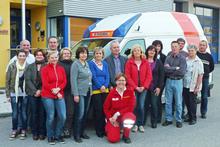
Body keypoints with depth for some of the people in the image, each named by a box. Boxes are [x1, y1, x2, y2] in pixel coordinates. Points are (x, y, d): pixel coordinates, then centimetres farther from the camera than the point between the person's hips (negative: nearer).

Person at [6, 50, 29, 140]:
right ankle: (14, 130, 22)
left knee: (24, 113, 6)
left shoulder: (28, 67, -2)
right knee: (15, 113, 5)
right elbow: (7, 81, 2)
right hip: (14, 93, 0)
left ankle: (23, 131, 20)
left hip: (25, 94, 0)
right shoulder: (12, 66, -1)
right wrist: (8, 94, -1)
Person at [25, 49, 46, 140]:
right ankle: (35, 132, 12)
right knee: (34, 112, 4)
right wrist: (35, 91, -9)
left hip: (43, 93, -2)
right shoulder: (30, 67, 11)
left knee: (42, 112, 0)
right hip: (33, 93, 2)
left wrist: (40, 90, -12)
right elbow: (27, 79, 1)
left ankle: (42, 132, 9)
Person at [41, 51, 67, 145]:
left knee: (63, 116, -2)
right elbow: (45, 84, -8)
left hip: (60, 96, 4)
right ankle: (50, 136, 17)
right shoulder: (45, 69, 0)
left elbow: (64, 82, 5)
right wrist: (56, 93, -12)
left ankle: (58, 135, 17)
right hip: (48, 96, -3)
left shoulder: (61, 69, 12)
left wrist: (58, 89, -14)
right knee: (50, 117, -1)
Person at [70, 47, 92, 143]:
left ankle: (82, 132, 23)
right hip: (80, 92, -7)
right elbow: (73, 80, -15)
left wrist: (90, 90, 12)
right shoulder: (75, 64, -9)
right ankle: (77, 135, 3)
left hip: (88, 92, 7)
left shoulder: (86, 64, 12)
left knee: (85, 113, 11)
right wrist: (75, 94, -19)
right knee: (80, 114, -7)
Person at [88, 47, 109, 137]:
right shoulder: (91, 63, -1)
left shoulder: (105, 64, 14)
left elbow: (107, 76, 7)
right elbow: (93, 76, -8)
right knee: (98, 110, -4)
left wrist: (105, 86, -9)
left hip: (105, 90, 4)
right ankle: (99, 131, 5)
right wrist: (100, 87, -13)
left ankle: (104, 129, 11)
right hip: (96, 90, -4)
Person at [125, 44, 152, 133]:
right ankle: (135, 124, 10)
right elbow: (128, 76, -4)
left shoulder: (145, 62, 7)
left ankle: (141, 124, 12)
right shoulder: (129, 62, 0)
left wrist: (144, 86, -7)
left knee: (141, 106, 1)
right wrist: (136, 87, -10)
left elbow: (149, 75, 3)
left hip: (143, 88, 2)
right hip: (133, 88, -1)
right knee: (134, 106, -2)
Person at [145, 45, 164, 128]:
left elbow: (161, 75, 4)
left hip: (155, 87, 0)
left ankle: (154, 122, 14)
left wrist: (159, 87, -3)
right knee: (145, 104, 1)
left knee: (154, 104, 1)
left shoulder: (158, 62, 6)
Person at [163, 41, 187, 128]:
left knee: (178, 102, 4)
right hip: (169, 81, 3)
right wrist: (176, 68, -12)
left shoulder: (182, 58, -3)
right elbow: (165, 69, -7)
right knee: (168, 102, 8)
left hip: (178, 82, -3)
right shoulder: (168, 58, 7)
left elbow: (182, 72, -15)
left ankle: (179, 120, 15)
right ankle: (168, 119, 20)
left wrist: (170, 69, -10)